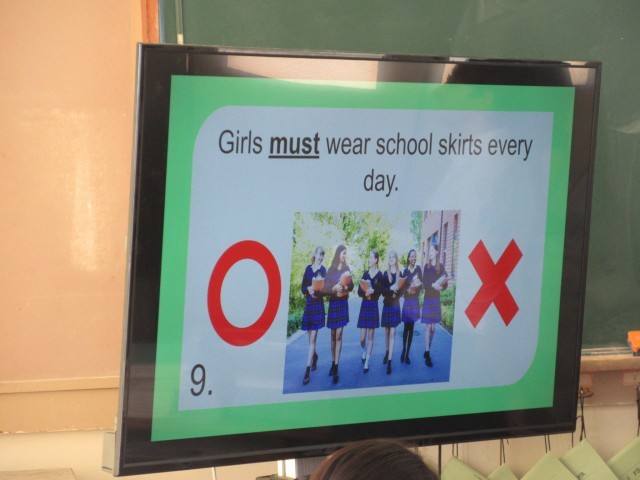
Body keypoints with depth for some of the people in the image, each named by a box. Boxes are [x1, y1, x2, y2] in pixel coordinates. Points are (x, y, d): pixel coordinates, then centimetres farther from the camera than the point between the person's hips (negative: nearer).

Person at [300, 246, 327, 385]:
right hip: (308, 304, 5)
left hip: (318, 305, -5)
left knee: (313, 337, -8)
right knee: (310, 336, 15)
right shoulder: (308, 268, 10)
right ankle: (315, 356, 43)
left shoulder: (323, 270, -2)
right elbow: (303, 288, 9)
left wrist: (316, 290, -28)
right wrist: (308, 289, -12)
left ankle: (308, 371, -10)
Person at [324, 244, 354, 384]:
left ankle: (336, 367, -8)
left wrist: (346, 287, -18)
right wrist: (334, 288, -21)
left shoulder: (347, 269, 4)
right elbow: (325, 288, -2)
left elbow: (351, 285, 3)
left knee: (339, 334, -6)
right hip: (333, 303, 1)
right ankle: (333, 363, 20)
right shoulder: (331, 270, 2)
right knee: (333, 335, 9)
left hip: (343, 303, -1)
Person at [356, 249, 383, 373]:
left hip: (373, 306, -3)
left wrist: (372, 291, -25)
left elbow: (380, 291, -7)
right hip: (364, 306, 3)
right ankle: (364, 352, 33)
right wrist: (365, 293, -15)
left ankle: (367, 362, 8)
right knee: (362, 337, 2)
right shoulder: (366, 273, 7)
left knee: (370, 336, 2)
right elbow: (359, 291, 5)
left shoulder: (379, 274, -4)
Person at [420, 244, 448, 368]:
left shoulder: (440, 267, 4)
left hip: (436, 299, 2)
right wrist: (433, 285, -24)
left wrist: (440, 287, -18)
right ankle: (427, 355, -9)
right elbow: (424, 283, -7)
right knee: (428, 326, -6)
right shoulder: (426, 266, 0)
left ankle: (428, 351, 20)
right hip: (428, 298, -2)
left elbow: (445, 284, 3)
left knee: (433, 327, 8)